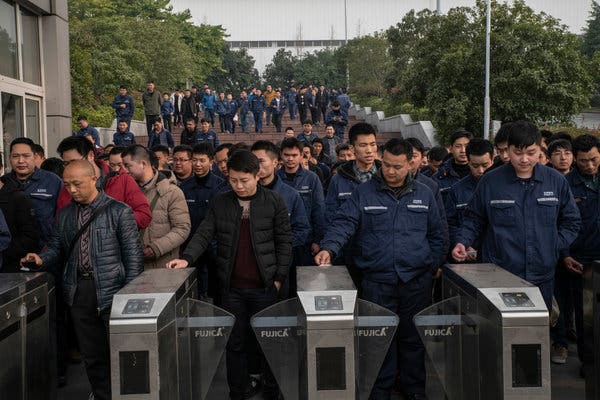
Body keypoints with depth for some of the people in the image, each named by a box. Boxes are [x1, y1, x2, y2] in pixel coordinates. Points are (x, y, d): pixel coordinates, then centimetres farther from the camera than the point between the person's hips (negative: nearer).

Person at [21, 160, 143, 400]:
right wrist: (42, 259, -4)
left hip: (111, 292, -4)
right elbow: (56, 247, 19)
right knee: (91, 353, 12)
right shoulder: (65, 215, 11)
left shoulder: (119, 211, -4)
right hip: (78, 291, 5)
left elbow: (133, 254, -6)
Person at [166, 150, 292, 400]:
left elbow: (284, 241, 0)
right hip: (231, 286, 2)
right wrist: (187, 258, -14)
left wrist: (279, 276, -5)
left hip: (264, 285, -2)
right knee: (236, 342, 10)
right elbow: (204, 235, 3)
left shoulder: (274, 202, -1)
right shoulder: (220, 203, 6)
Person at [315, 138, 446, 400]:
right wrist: (329, 248, -23)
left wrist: (433, 264, 6)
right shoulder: (364, 193, 1)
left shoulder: (424, 195, 9)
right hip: (376, 281, -2)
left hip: (417, 280, 2)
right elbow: (344, 223, -7)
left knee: (413, 337, 12)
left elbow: (436, 235, 14)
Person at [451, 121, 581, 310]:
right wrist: (462, 242, -8)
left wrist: (555, 245, 1)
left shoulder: (556, 181, 5)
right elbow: (474, 219, 7)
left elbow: (571, 221, 14)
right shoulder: (490, 181, -1)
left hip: (542, 279, 3)